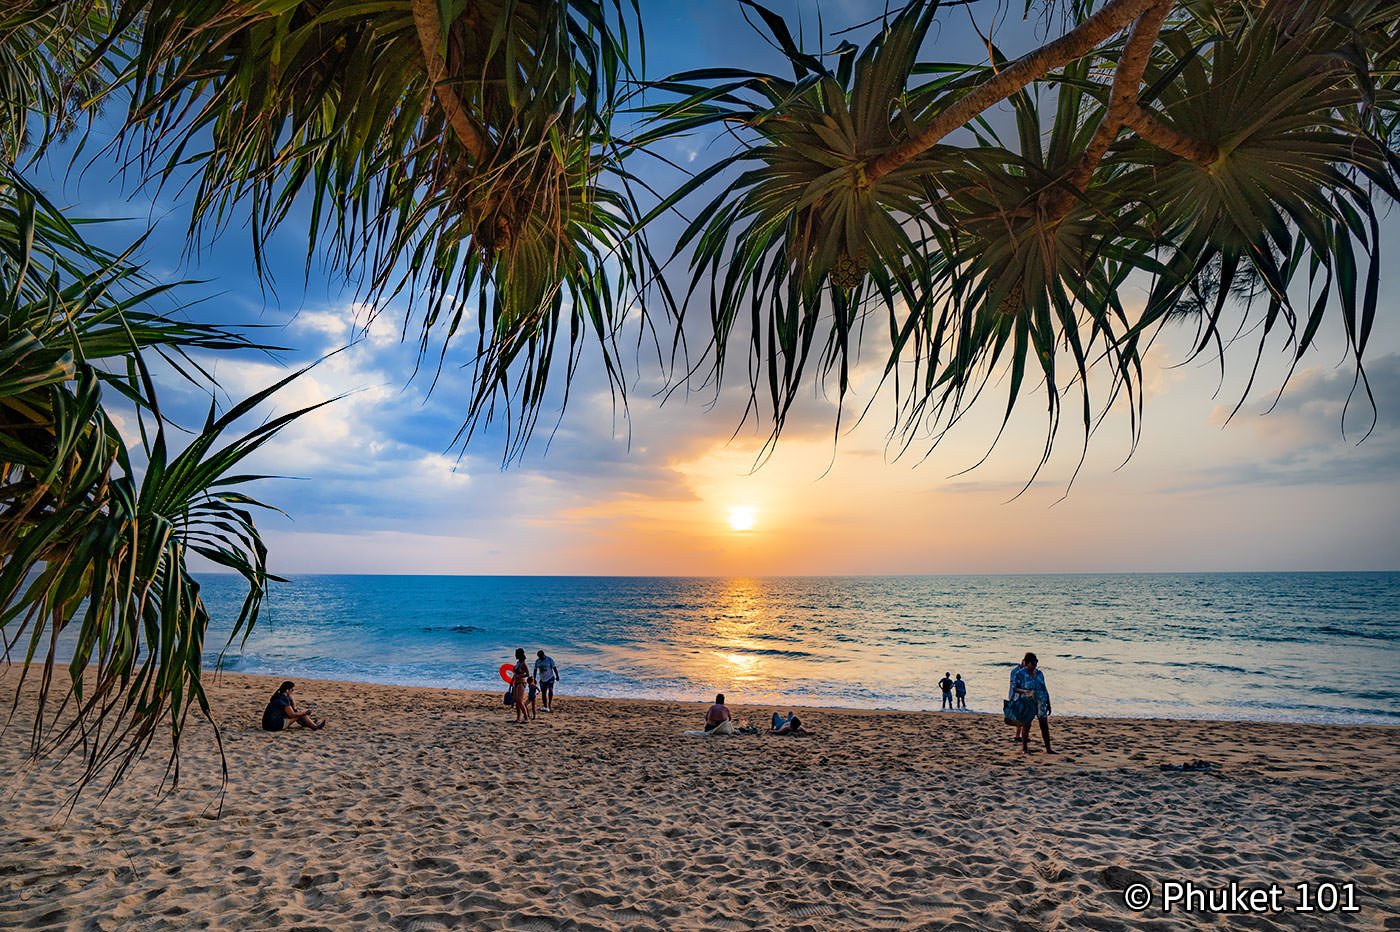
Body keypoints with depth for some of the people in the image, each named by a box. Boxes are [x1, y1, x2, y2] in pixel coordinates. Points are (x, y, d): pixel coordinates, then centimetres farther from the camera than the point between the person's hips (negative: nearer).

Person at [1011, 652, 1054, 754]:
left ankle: (1048, 748, 12)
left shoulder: (1039, 673, 8)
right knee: (1026, 725, 1)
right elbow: (1014, 688, -8)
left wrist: (1048, 704, 14)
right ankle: (1024, 748, 11)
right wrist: (1024, 691, -25)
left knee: (1045, 726, 4)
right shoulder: (1020, 674, -6)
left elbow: (1045, 689, 14)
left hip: (1041, 702, 4)